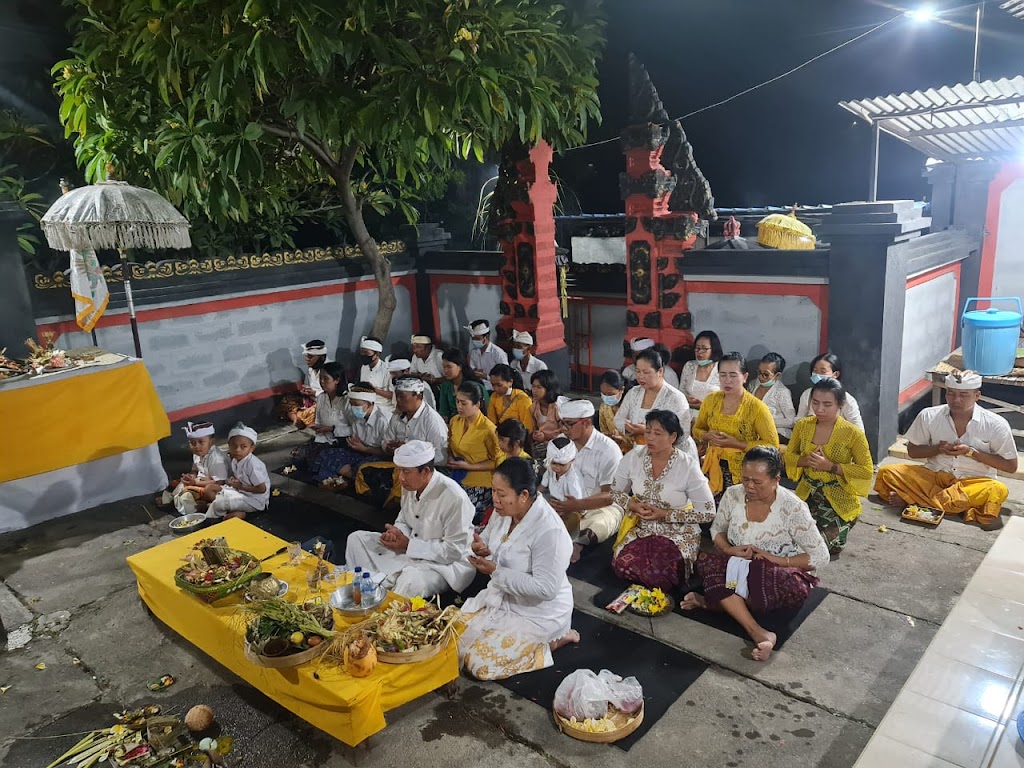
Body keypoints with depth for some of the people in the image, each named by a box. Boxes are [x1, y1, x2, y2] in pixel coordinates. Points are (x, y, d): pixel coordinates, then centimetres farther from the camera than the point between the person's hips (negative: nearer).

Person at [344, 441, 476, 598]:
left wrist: (408, 544, -22)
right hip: (410, 548, 8)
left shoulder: (453, 497, -26)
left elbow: (454, 550, -23)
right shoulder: (409, 486, -2)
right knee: (357, 539, 4)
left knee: (411, 581, -39)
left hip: (445, 562, -8)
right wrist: (396, 533, -11)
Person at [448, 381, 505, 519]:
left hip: (479, 487, -5)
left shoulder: (488, 429, -19)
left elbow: (497, 461, -10)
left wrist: (468, 466, -16)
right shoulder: (454, 421, 0)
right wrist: (450, 458, -4)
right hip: (458, 481, 6)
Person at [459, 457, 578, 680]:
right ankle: (531, 640, 16)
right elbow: (487, 539, 10)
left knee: (479, 664, -14)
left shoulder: (549, 530, -30)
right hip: (501, 597, 8)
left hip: (537, 612, -8)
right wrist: (482, 549, -15)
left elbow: (546, 589, -30)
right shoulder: (503, 511, -7)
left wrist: (495, 571, -30)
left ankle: (554, 639, 3)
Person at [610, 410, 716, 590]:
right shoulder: (633, 457, -5)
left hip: (677, 534, -3)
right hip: (641, 529, 3)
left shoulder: (688, 466, -15)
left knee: (658, 574, -29)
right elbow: (615, 492, 10)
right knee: (622, 565, -24)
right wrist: (632, 505, -12)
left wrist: (666, 514, -17)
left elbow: (708, 513, -12)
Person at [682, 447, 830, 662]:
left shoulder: (793, 508, -16)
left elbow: (821, 557, -12)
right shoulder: (733, 495, -6)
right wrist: (729, 550, -12)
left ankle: (712, 600, -21)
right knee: (705, 561, -27)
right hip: (739, 568, 3)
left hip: (780, 575, -3)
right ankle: (759, 633, -33)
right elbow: (717, 529, 10)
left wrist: (776, 559, -21)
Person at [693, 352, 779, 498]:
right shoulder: (710, 400, 2)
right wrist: (709, 436, -7)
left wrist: (736, 444, -16)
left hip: (741, 472, -3)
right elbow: (697, 430, 16)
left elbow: (772, 445, -9)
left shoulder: (757, 407, -10)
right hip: (713, 468, 3)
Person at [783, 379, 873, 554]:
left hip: (838, 499, -4)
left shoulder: (853, 433, -17)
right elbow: (788, 456, 7)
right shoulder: (802, 426, -5)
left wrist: (830, 466, -25)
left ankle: (842, 526, 25)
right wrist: (806, 460, -15)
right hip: (807, 494, 4)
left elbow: (867, 471, -14)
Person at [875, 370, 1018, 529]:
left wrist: (971, 452, -15)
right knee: (886, 473, -21)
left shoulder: (996, 424, -8)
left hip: (973, 482, 0)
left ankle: (913, 499, -27)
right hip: (934, 476, 1)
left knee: (997, 491, -36)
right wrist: (938, 449, -13)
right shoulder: (928, 416, -4)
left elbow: (1011, 466, -3)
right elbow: (912, 451, 8)